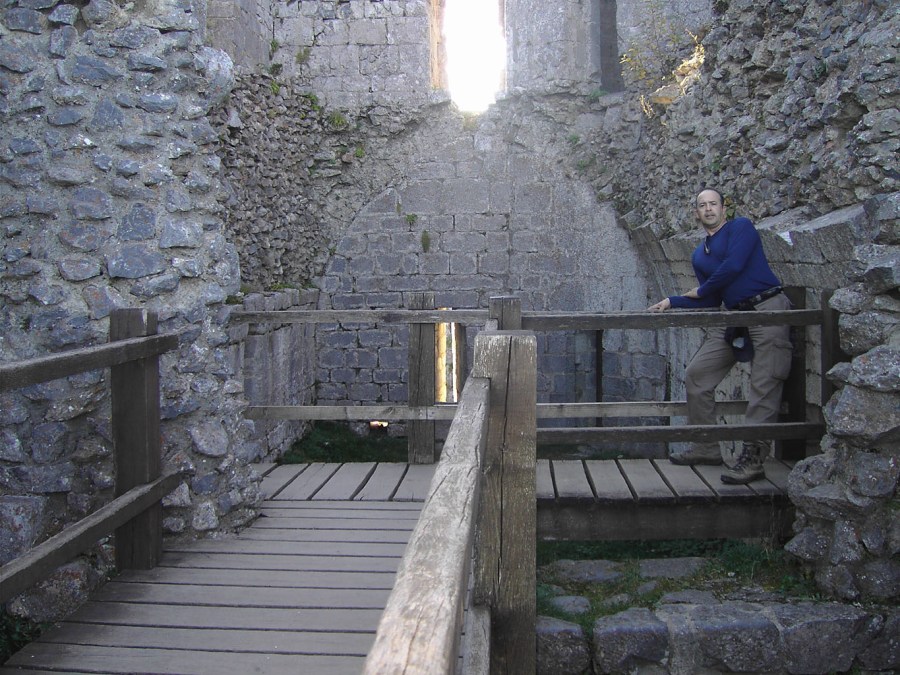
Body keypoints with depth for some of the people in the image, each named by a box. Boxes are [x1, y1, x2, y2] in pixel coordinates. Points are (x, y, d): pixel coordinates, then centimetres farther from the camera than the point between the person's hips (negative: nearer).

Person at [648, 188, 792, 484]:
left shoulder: (741, 227, 0)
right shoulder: (699, 255, 19)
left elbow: (734, 266, -16)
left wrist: (700, 290, -2)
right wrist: (671, 302, 12)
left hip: (768, 308, -8)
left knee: (764, 387, -10)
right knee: (696, 374, 5)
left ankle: (752, 458, -9)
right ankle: (706, 448, 14)